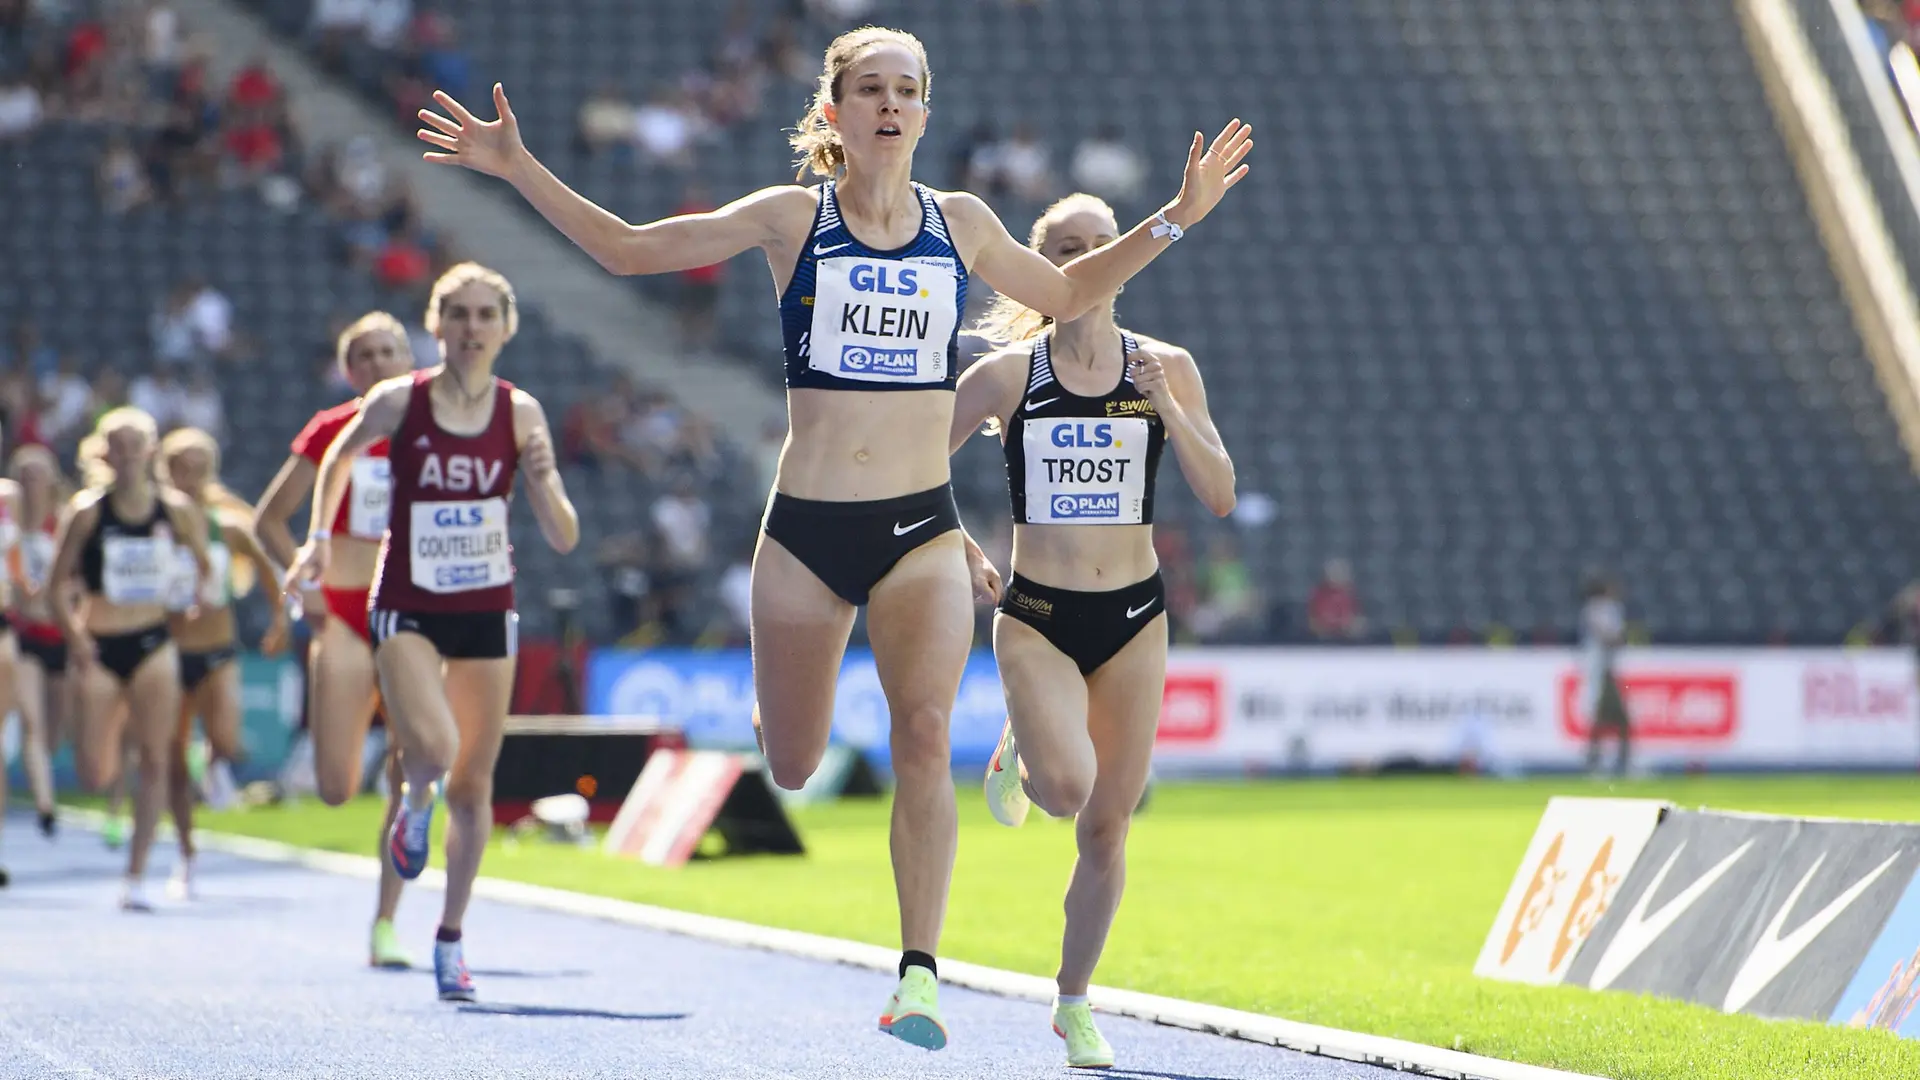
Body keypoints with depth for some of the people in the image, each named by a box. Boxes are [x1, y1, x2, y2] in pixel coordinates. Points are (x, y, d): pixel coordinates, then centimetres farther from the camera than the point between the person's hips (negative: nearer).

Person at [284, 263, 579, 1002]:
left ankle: (451, 938, 22)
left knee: (473, 783, 7)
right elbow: (339, 458, 14)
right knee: (432, 747, -26)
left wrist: (544, 483, -23)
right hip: (408, 609, -2)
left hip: (488, 612, 2)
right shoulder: (398, 402, -8)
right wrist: (321, 538, 6)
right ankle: (414, 805, 12)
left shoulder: (520, 414, -5)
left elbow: (564, 540, -5)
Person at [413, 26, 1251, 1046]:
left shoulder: (961, 223, 7)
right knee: (792, 768, 5)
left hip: (922, 530, 0)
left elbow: (1065, 293, 26)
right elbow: (628, 248, 5)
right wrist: (519, 169, -3)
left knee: (924, 736, -20)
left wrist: (1176, 217, 16)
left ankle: (919, 974, -21)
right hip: (806, 528, 0)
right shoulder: (791, 217, 1)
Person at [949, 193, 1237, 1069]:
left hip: (1134, 618, 2)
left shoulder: (1166, 368, 1)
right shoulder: (1006, 374, -4)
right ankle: (1018, 751, 13)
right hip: (1038, 617, -2)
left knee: (1107, 825, 5)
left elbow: (1220, 496, -6)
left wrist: (1167, 408, -17)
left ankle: (1073, 1003, 24)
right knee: (1067, 788, -25)